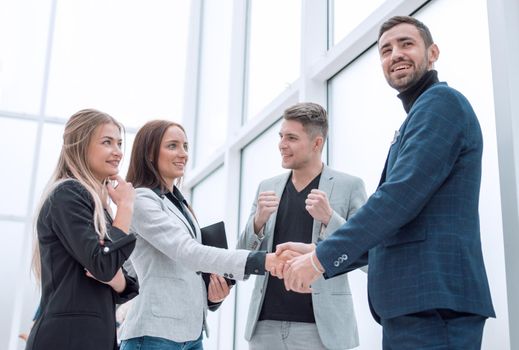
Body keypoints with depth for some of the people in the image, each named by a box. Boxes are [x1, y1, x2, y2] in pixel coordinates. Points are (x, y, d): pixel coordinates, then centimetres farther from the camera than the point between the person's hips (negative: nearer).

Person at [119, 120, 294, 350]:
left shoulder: (178, 202, 16)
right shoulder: (141, 200, -11)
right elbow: (188, 252, -22)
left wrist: (211, 279, 1)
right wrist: (260, 261, -30)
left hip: (191, 331, 8)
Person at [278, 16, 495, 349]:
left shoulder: (441, 101, -6)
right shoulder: (417, 118, 24)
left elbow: (400, 196, -18)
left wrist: (323, 256, -12)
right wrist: (320, 254, 16)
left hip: (433, 299, -10)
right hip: (412, 300, 10)